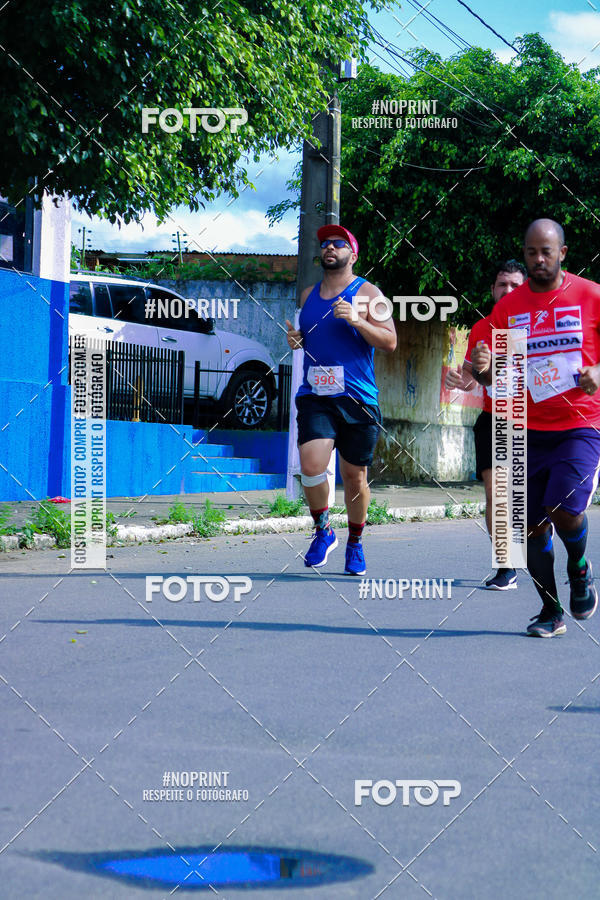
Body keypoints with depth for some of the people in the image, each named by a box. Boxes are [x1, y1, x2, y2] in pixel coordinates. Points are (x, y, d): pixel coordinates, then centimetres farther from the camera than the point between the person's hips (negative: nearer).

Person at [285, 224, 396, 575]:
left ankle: (355, 543, 25)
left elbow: (390, 341, -5)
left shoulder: (366, 293, 1)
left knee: (354, 476, 4)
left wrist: (356, 320, -18)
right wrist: (295, 339, 6)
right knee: (311, 464, -17)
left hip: (358, 399, -3)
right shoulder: (308, 294, 16)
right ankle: (323, 531, 5)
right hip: (315, 397, 3)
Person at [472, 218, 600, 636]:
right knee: (532, 524, 2)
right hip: (529, 429, 3)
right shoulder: (507, 307, 5)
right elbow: (496, 375, 8)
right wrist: (483, 367, -15)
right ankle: (551, 611, 19)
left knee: (565, 508, -20)